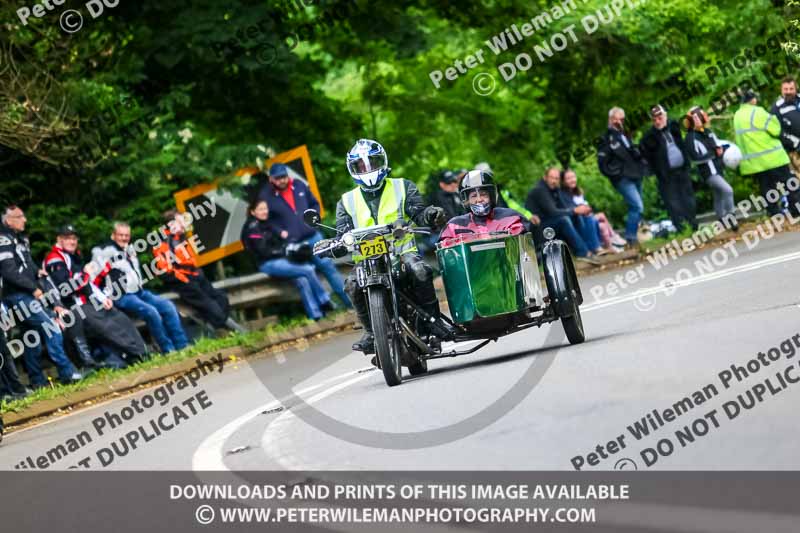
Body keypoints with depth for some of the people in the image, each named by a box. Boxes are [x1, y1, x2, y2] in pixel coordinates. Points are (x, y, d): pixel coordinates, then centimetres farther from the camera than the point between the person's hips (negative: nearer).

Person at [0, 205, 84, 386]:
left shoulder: (21, 239, 18)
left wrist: (37, 272, 7)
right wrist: (33, 288, -17)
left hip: (29, 295, 10)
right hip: (17, 296, -10)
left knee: (32, 338, 12)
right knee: (51, 329, -15)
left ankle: (37, 381, 18)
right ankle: (67, 373, -16)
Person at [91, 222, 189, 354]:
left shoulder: (130, 249, 16)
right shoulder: (105, 252, -10)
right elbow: (94, 278, -14)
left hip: (139, 292, 8)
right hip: (122, 297, -8)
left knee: (168, 306, -5)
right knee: (151, 312, -27)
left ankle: (182, 346, -4)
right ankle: (168, 350, -19)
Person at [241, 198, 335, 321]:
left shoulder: (268, 223, 20)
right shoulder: (252, 228, -4)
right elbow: (264, 251, -13)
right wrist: (286, 251, -15)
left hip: (282, 259, 7)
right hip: (269, 264, -7)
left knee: (302, 280, -20)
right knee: (308, 270, -21)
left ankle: (315, 315, -24)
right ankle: (325, 302, -10)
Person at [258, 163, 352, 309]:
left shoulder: (299, 185, 6)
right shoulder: (266, 196, -7)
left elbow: (314, 204, 19)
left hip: (313, 237, 4)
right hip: (292, 245, -4)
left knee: (328, 265, 4)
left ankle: (351, 301, 9)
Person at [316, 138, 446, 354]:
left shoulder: (403, 187, 14)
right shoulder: (347, 201, 18)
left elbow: (419, 213, 1)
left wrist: (431, 215, -23)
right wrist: (331, 247, -12)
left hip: (403, 250, -1)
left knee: (420, 271, -34)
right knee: (353, 284, -30)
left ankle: (430, 323, -19)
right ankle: (371, 332, -15)